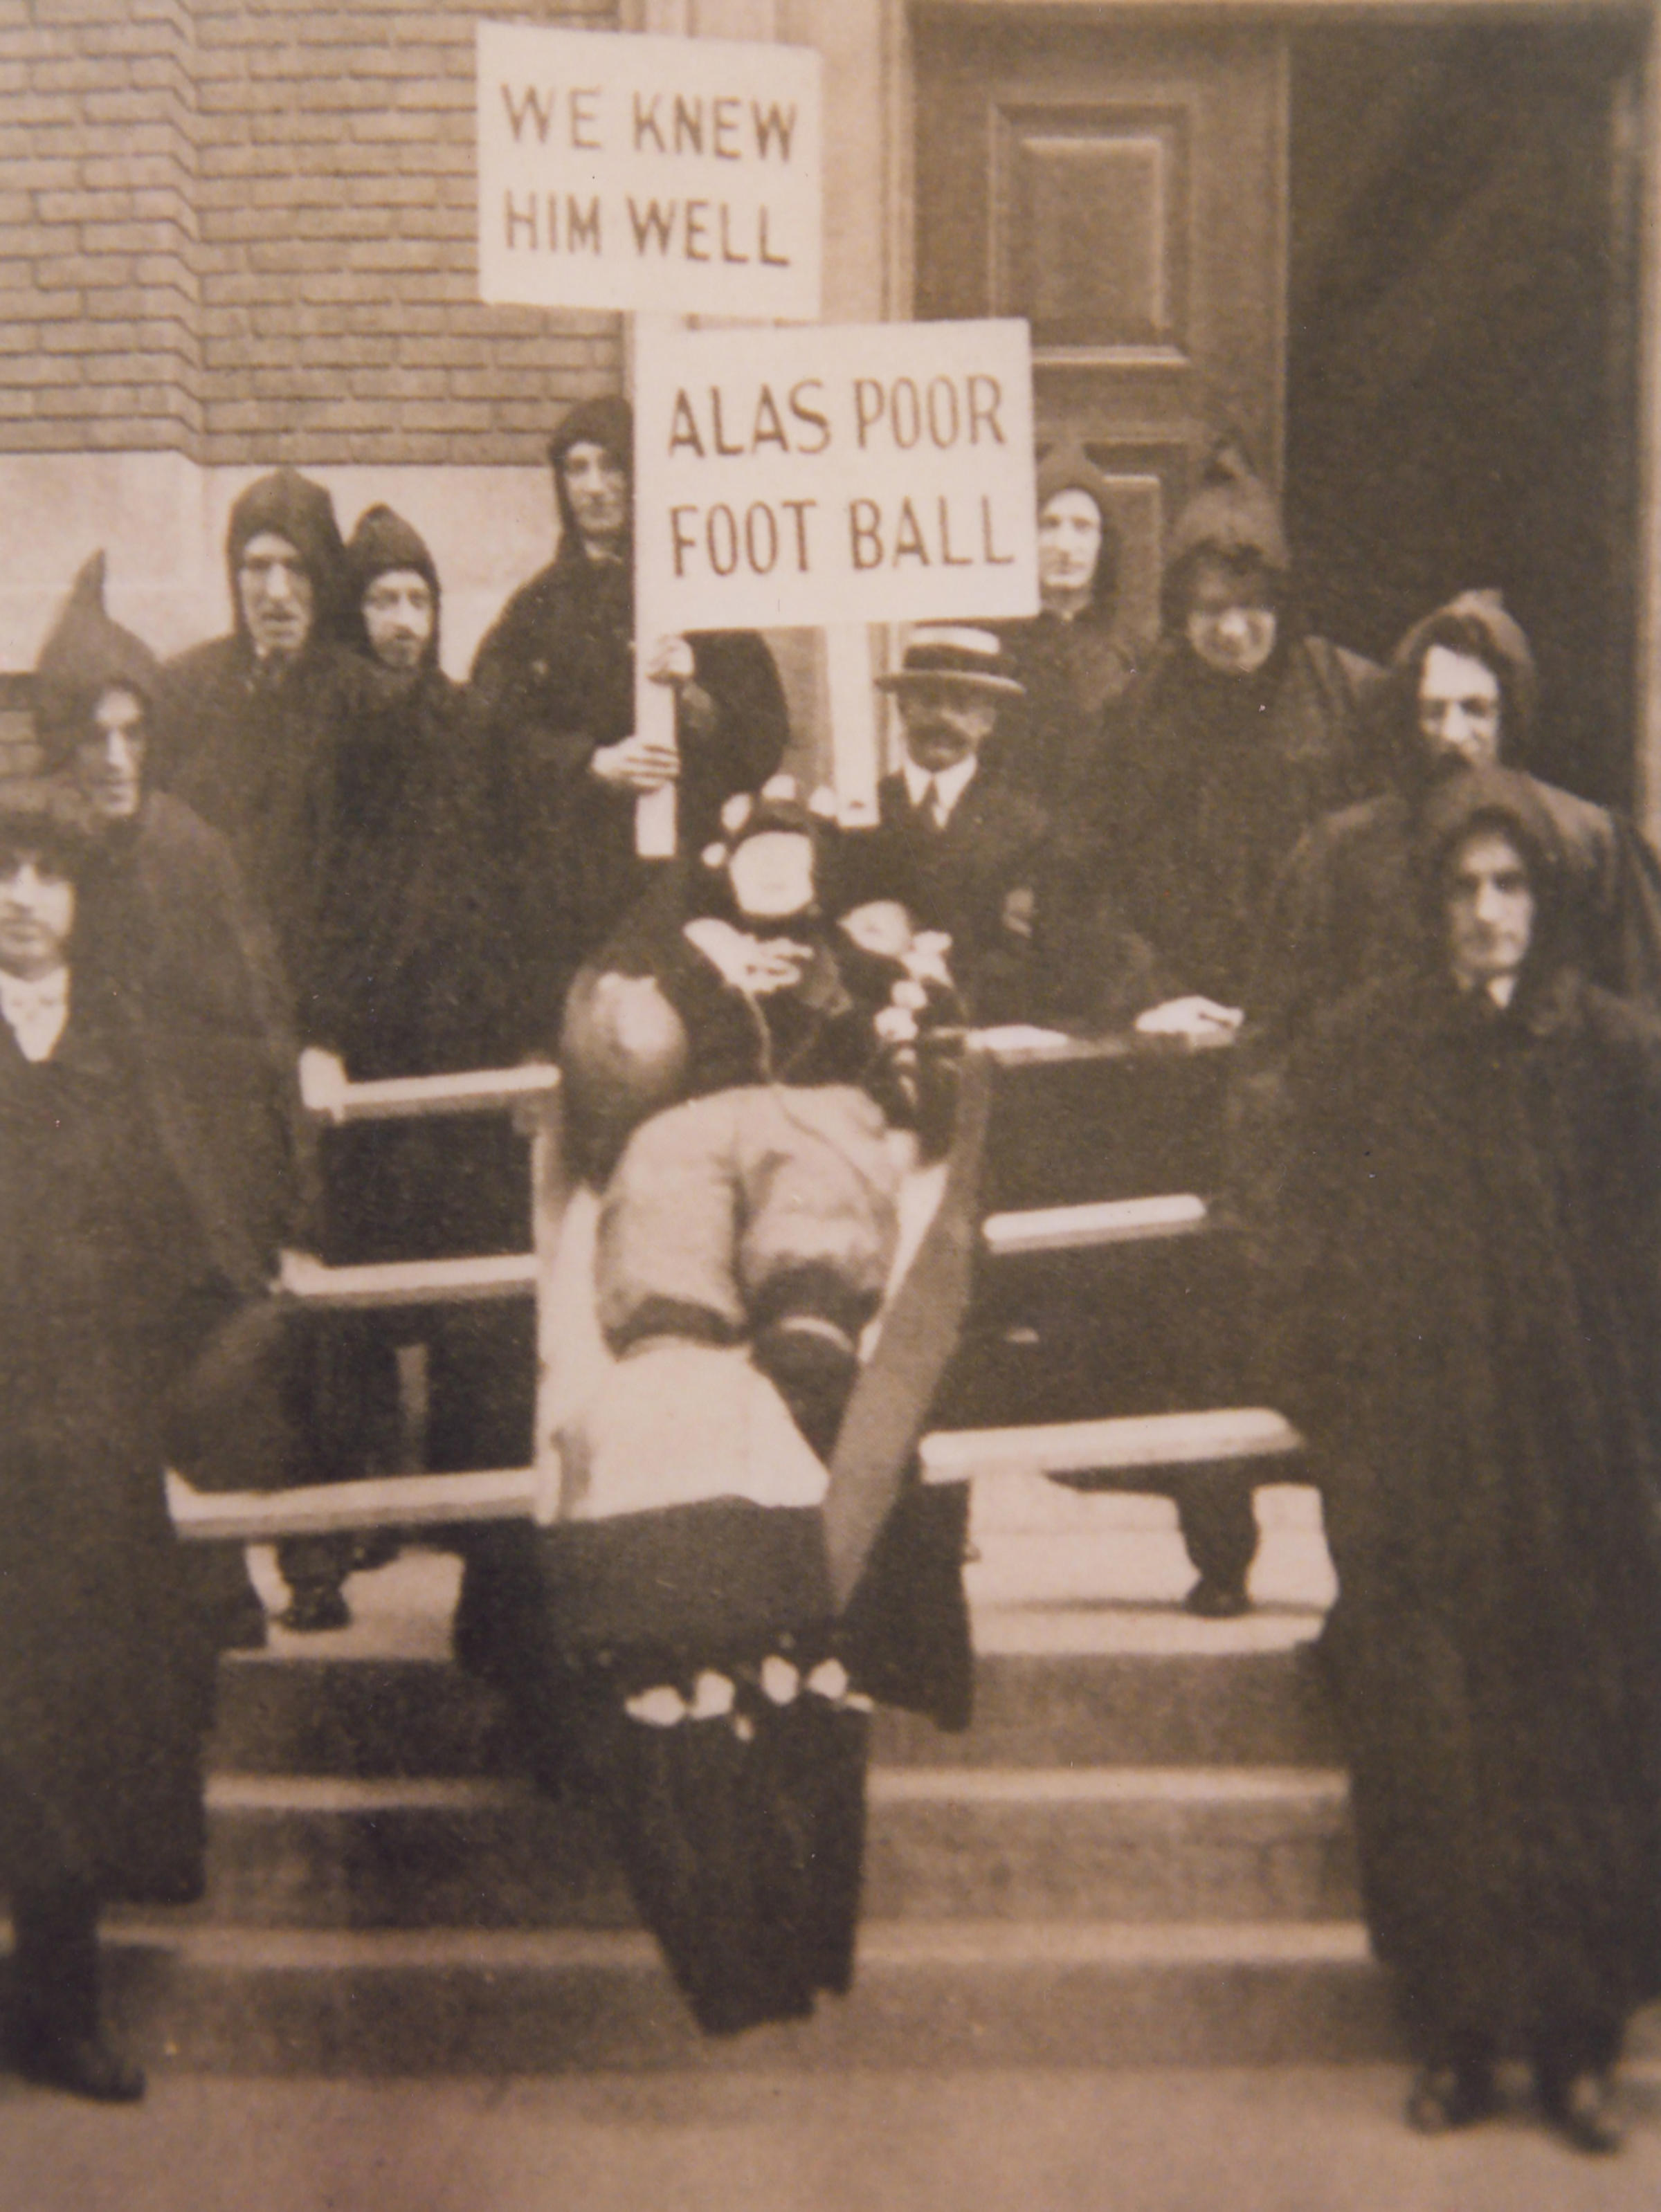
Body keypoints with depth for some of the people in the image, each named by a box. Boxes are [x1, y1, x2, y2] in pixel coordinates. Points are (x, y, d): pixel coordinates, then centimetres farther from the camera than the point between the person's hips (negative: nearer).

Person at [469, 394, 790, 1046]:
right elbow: (498, 736, 3)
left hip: (682, 871, 0)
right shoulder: (537, 609, 16)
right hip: (566, 888, 1)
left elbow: (766, 740, 8)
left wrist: (693, 693, -10)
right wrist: (595, 762, -13)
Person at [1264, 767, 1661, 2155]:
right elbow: (1317, 1264, 2)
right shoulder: (1354, 1055, 2)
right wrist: (1340, 1433, -4)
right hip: (1416, 1468, 0)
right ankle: (1458, 2033, 14)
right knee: (1432, 1755, 2)